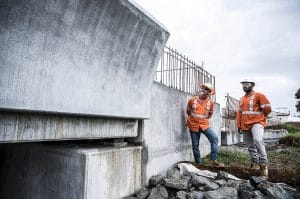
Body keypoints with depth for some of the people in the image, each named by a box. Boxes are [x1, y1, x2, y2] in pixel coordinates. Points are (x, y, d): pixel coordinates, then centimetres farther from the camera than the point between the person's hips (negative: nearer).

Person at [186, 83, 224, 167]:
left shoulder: (210, 102, -1)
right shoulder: (192, 100, -5)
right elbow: (188, 112, 8)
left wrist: (203, 119, 9)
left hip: (204, 125, 1)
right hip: (194, 125, -1)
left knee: (215, 138, -18)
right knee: (195, 145, 5)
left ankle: (214, 160, -10)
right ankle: (198, 163, 19)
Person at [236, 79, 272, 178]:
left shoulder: (259, 95, -3)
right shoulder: (242, 99, 16)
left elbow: (267, 108, -6)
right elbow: (239, 113, 18)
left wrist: (259, 117, 5)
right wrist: (239, 125, 13)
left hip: (256, 123, -6)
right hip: (245, 125, 7)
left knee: (258, 140, -27)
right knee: (250, 145, 11)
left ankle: (263, 163, -17)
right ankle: (254, 162, 27)